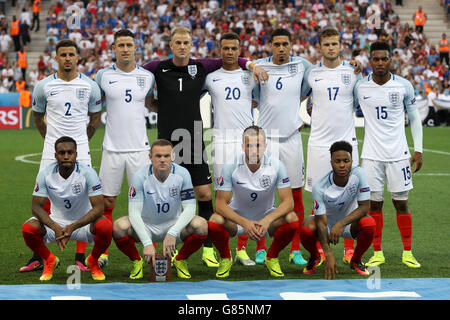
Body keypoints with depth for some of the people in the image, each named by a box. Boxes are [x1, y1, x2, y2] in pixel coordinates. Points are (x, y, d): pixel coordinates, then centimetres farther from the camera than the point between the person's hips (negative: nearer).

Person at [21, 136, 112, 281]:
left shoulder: (87, 173, -19)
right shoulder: (45, 174, -13)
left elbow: (98, 208, -22)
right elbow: (36, 207, -12)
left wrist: (72, 227, -34)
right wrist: (56, 228, -30)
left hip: (83, 222, -1)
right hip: (56, 222, 2)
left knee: (106, 226, -33)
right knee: (28, 228, -26)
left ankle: (93, 261, -1)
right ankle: (49, 261, 5)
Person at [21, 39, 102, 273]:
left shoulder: (89, 86, 2)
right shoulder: (44, 86, 2)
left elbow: (95, 118, 15)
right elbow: (38, 118, 16)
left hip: (80, 153, 0)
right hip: (51, 153, 0)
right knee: (44, 203, -1)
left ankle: (80, 258, 6)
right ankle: (38, 257, 8)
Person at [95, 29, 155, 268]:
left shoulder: (147, 76, 4)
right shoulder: (103, 76, 2)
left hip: (139, 147, 0)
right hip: (112, 147, 0)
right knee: (107, 201, 4)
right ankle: (103, 251, 14)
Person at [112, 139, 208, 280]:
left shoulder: (182, 174, -14)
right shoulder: (140, 176, -19)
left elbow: (190, 208, -16)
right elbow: (134, 212, -22)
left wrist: (172, 233, -32)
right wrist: (147, 243, -34)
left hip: (174, 225, 1)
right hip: (146, 227, -1)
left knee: (201, 225, -28)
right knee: (119, 227, -31)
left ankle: (180, 260, 0)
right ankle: (136, 261, -1)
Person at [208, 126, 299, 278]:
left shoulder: (276, 165, -18)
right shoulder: (231, 166, -20)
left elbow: (288, 202, -19)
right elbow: (220, 203, -20)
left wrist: (267, 220, -37)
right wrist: (245, 223, -36)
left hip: (267, 217, 1)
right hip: (237, 218, -1)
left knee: (292, 220, -29)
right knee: (214, 222, -32)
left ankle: (272, 258, 0)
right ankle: (225, 259, 0)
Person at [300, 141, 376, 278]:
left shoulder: (359, 174, -22)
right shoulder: (319, 187, -26)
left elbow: (364, 207, -20)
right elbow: (321, 222, -27)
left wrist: (341, 223, -36)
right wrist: (328, 254, -39)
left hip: (349, 221, 1)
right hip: (328, 223, -1)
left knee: (369, 224, -32)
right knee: (306, 228, -33)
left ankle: (356, 260, -1)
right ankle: (314, 257, 4)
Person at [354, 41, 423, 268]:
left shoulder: (404, 86, -1)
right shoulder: (359, 87, -1)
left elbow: (414, 119, 8)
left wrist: (418, 150, 5)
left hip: (398, 153, 0)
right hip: (371, 154, 0)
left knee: (401, 203, 2)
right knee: (374, 203, 3)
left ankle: (407, 253, 13)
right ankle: (377, 253, 13)